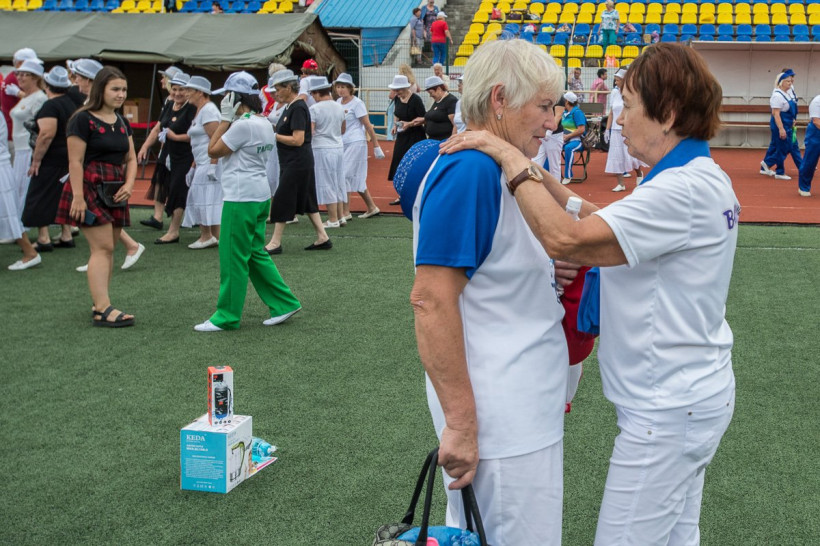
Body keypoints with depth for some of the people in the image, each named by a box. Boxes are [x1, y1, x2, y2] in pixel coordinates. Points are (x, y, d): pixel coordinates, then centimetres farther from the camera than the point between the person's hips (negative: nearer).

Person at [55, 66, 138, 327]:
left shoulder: (122, 122, 14)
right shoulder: (83, 119, -8)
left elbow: (131, 159, 15)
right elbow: (75, 161, -13)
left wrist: (129, 184, -3)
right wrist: (78, 197, -19)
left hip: (114, 192, 7)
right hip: (90, 188, -7)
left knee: (107, 248, 8)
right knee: (102, 247, -14)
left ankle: (99, 304, 15)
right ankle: (103, 310, -16)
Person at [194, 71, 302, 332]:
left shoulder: (242, 125, -18)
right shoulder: (264, 123, 12)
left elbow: (213, 151, -10)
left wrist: (225, 119, -7)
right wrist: (229, 120, 12)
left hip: (241, 198, -10)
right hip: (260, 195, 10)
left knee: (233, 257, -1)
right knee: (256, 253, 17)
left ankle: (227, 316, 8)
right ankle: (284, 303, 19)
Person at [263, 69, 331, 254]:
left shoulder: (298, 108, -17)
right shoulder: (290, 107, 13)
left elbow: (298, 140, -23)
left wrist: (273, 135, -18)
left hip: (297, 162, -10)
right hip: (291, 162, 10)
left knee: (282, 200, -4)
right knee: (306, 200, 13)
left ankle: (275, 243, 3)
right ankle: (323, 238, 18)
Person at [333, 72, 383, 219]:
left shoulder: (357, 103, -9)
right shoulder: (338, 102, 10)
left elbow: (368, 126, -10)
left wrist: (376, 146, -10)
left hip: (356, 143, -7)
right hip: (342, 144, 7)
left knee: (345, 176, -10)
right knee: (356, 178, 12)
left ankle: (345, 213, -4)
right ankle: (372, 208, 22)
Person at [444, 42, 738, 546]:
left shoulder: (683, 191, -24)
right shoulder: (704, 177, 8)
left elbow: (565, 240, -31)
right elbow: (600, 226, 8)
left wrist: (512, 158, -22)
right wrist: (544, 179, -1)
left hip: (667, 410, -10)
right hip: (696, 393, 10)